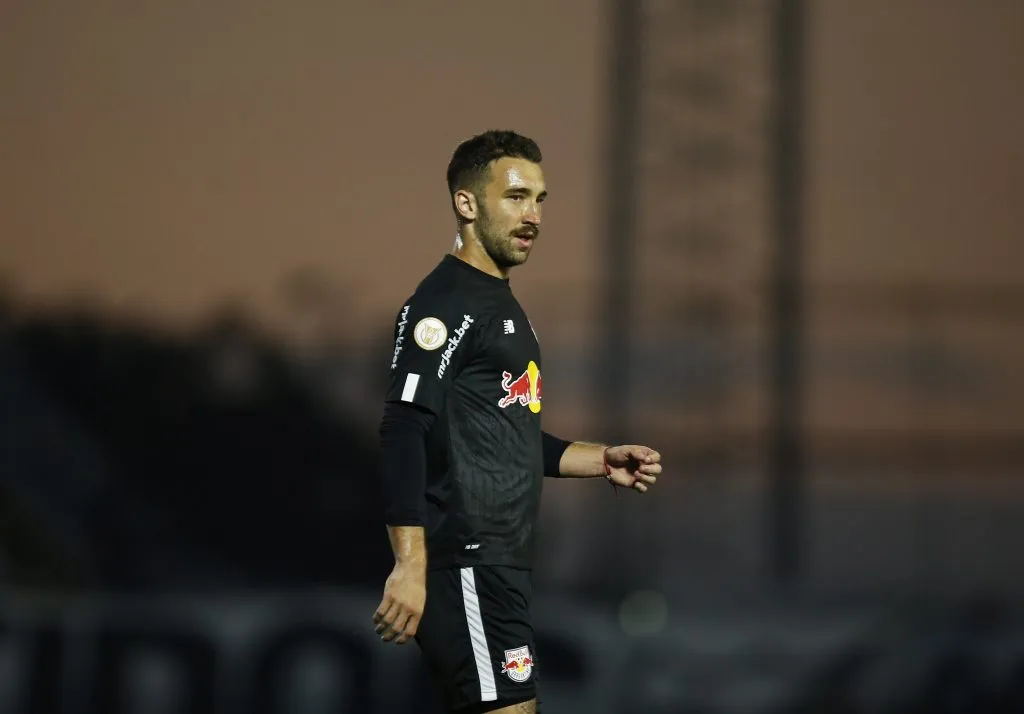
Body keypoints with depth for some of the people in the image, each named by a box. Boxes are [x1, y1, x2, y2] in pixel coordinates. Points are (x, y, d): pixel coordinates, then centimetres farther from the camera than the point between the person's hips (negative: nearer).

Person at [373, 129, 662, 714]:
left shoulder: (503, 303, 20)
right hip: (468, 564, -10)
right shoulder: (446, 302, -11)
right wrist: (410, 567, -27)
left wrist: (602, 461, 17)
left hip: (501, 564, 10)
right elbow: (404, 434, -20)